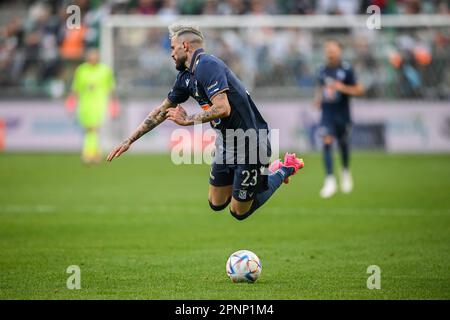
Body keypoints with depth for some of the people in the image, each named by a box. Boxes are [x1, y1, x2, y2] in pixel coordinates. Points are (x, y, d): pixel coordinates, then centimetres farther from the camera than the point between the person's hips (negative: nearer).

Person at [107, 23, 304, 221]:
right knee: (216, 204, 17)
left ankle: (283, 171, 18)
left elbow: (223, 108, -33)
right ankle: (269, 169, 29)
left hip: (250, 144, -9)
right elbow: (162, 111, 17)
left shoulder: (207, 66, -22)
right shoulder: (186, 76, 8)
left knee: (239, 212, 3)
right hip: (226, 143, 9)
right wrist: (129, 141, 17)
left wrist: (188, 120, -20)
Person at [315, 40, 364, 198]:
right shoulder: (323, 70, 6)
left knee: (343, 143, 11)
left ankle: (346, 172, 40)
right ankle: (330, 180, -16)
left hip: (342, 114, -2)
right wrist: (318, 98, 6)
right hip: (327, 113, 2)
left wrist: (342, 88, -21)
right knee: (327, 143, -13)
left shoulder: (346, 69, -8)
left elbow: (359, 90, -8)